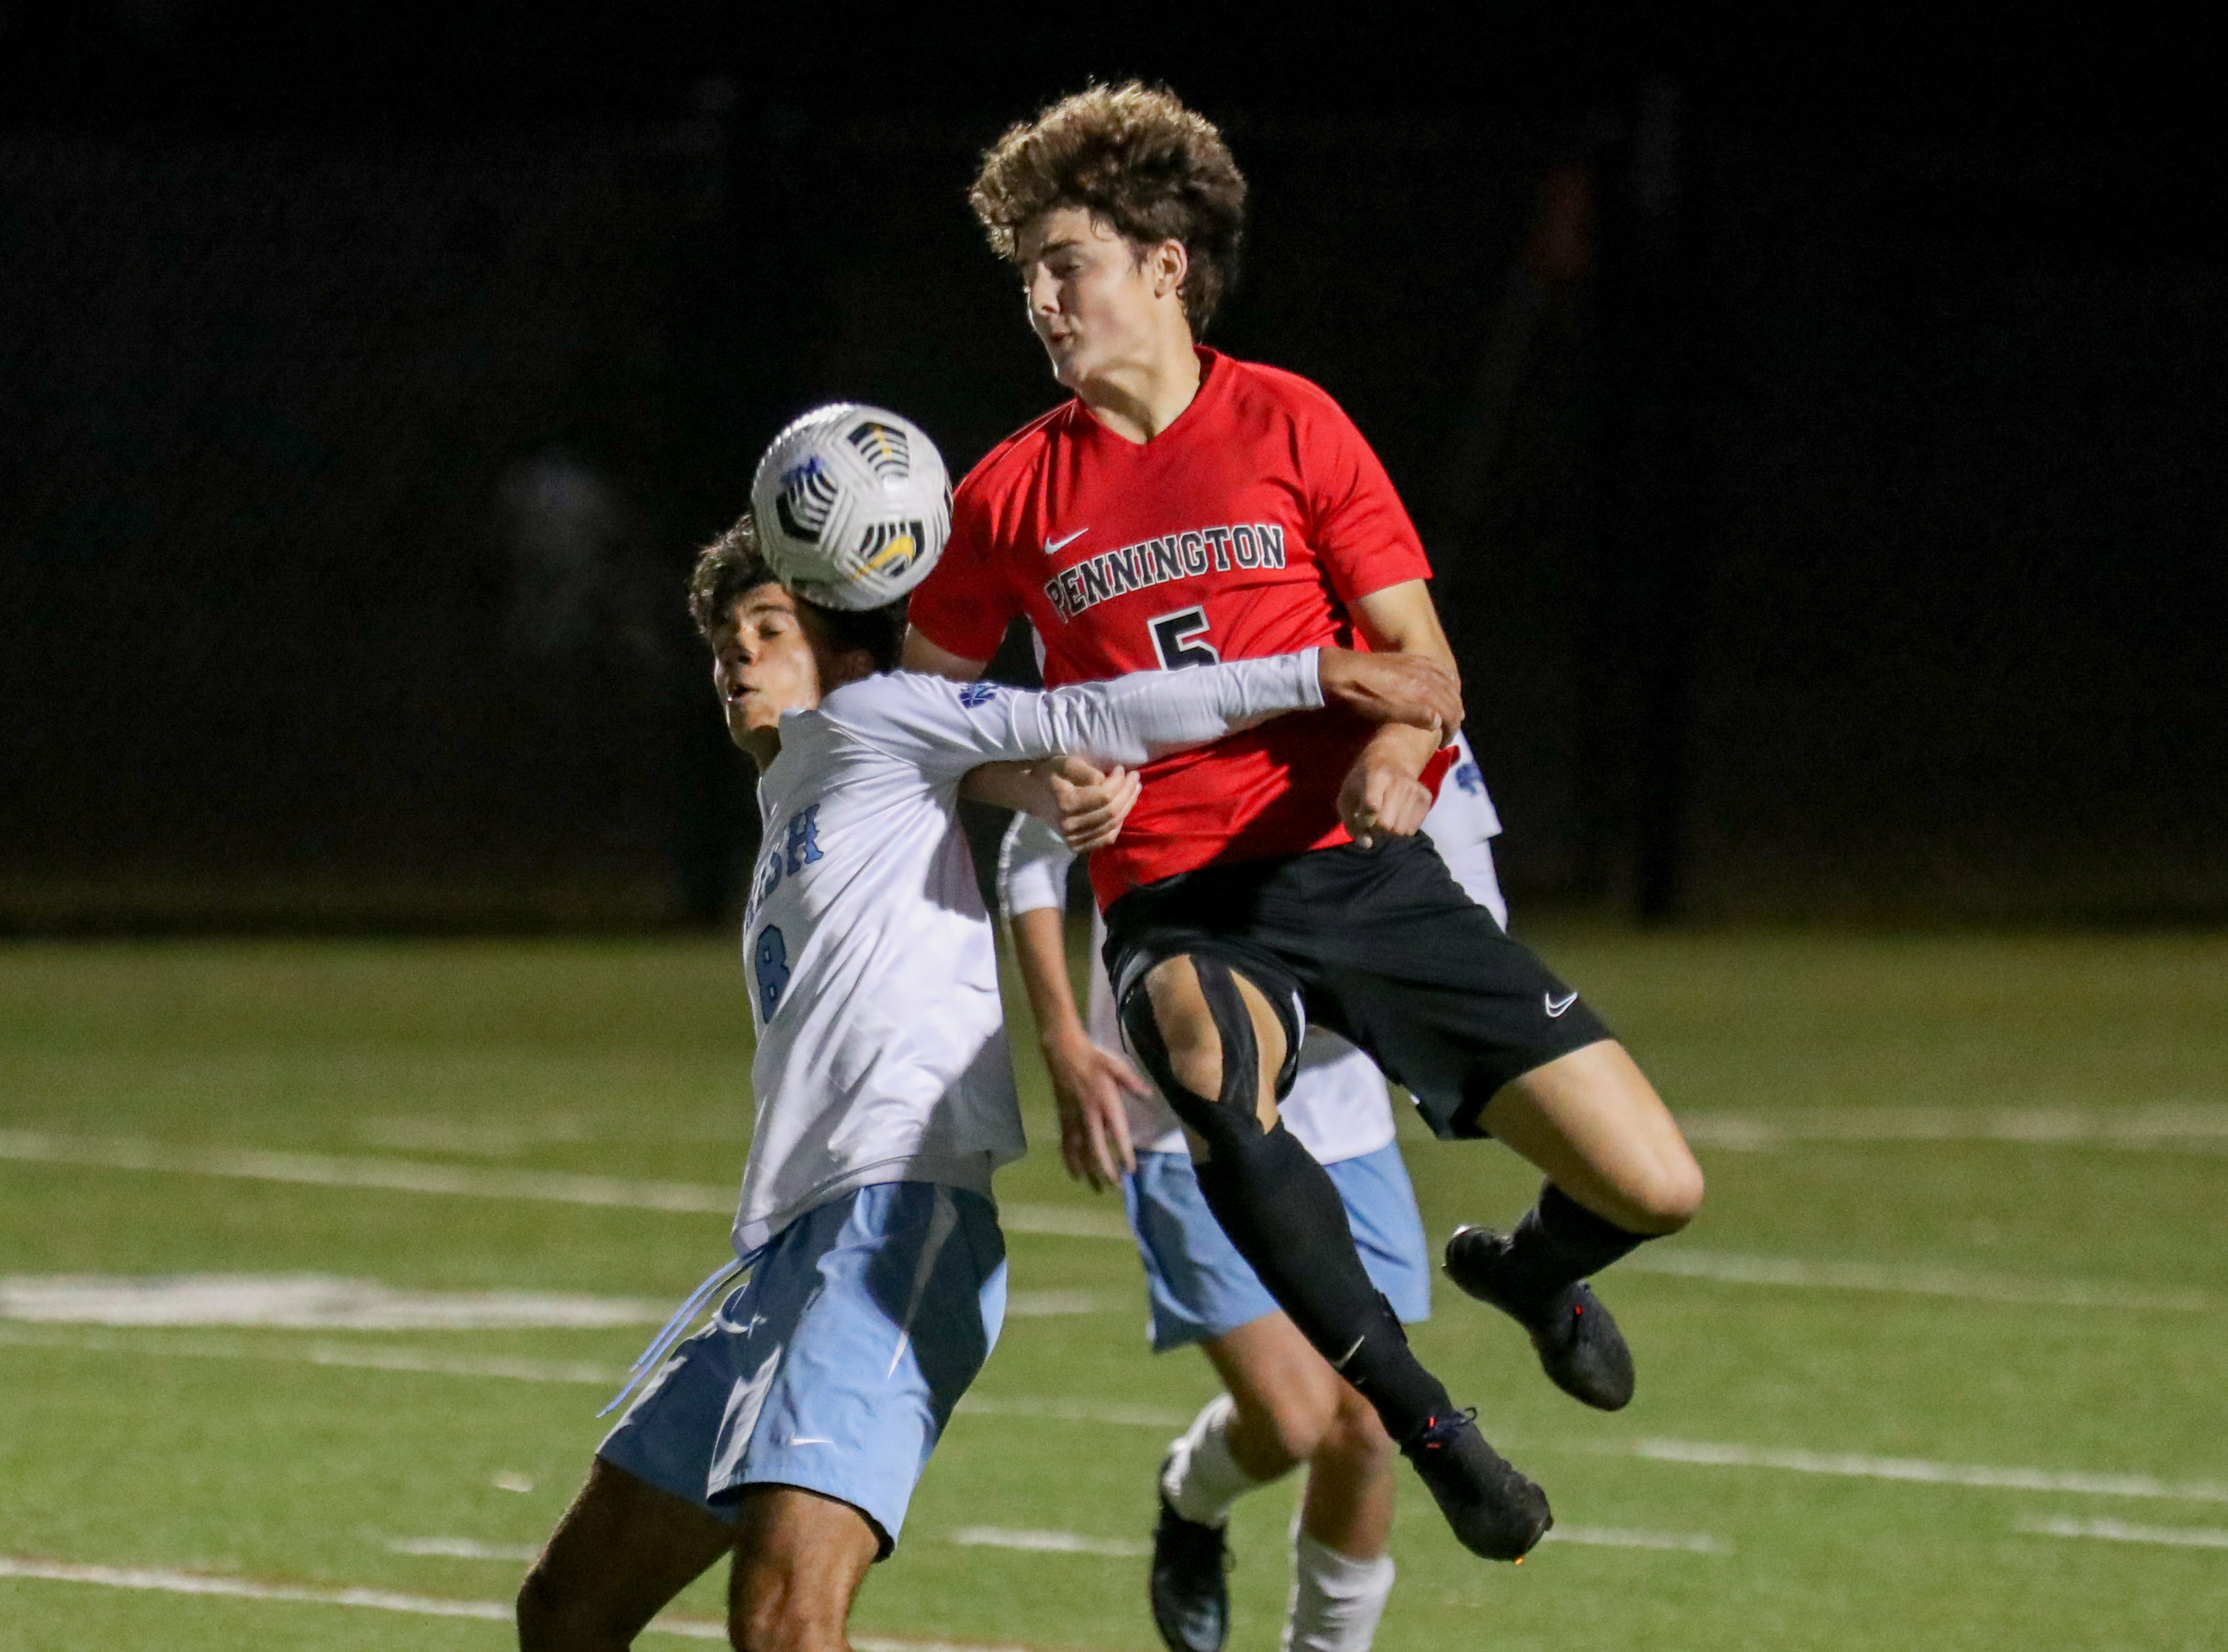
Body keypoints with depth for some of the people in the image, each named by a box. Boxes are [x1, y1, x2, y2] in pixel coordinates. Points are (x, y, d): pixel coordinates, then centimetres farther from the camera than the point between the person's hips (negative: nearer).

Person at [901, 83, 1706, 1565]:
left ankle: (1532, 1268, 31)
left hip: (1360, 869, 1)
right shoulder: (1015, 495, 8)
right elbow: (924, 693, 21)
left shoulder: (1293, 427, 5)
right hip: (1177, 906, -1)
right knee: (1212, 1064, -42)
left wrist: (1393, 747, -18)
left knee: (1653, 1187, -9)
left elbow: (1416, 648, 5)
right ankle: (1416, 1411, -25)